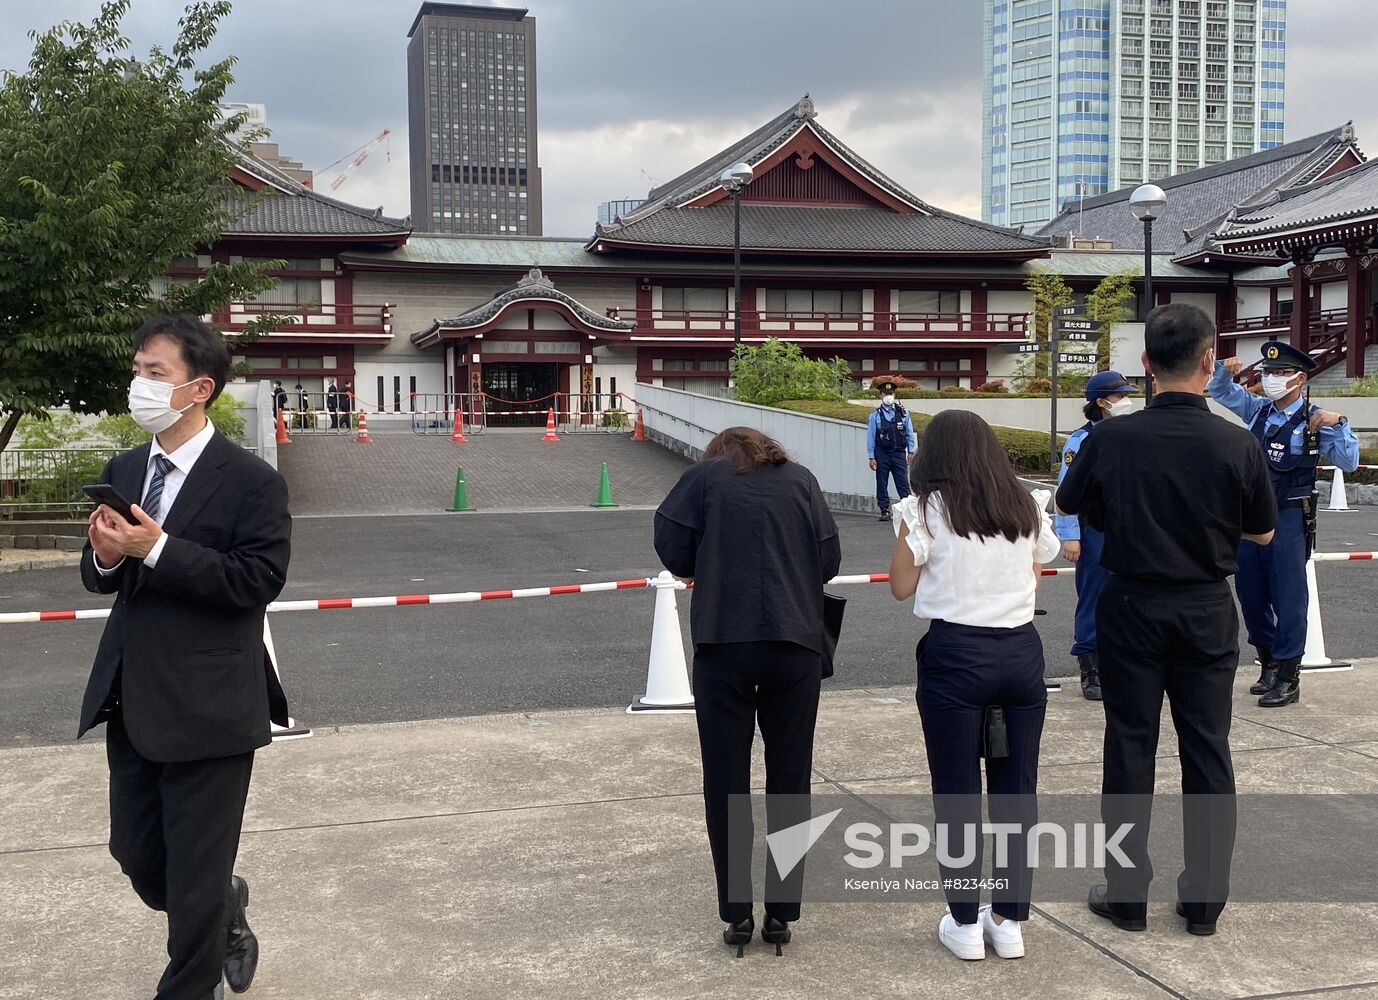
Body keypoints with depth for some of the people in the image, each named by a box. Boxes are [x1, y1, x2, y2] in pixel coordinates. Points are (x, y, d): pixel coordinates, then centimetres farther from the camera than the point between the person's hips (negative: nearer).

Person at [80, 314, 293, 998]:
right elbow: (100, 578, 14)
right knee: (135, 852, 19)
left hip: (206, 706, -7)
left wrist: (156, 548, -26)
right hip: (130, 702, 7)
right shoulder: (124, 471, 9)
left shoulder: (252, 483, -12)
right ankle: (225, 915, 47)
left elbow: (258, 580, -21)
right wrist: (105, 557, -11)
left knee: (196, 875, 4)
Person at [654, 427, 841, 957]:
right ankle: (782, 914, 15)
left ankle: (737, 914, 11)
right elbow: (829, 559, 7)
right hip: (797, 642, 2)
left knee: (726, 782, 8)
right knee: (789, 781, 10)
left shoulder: (703, 476, 10)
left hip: (723, 641, -1)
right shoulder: (800, 479, 14)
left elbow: (673, 549, 0)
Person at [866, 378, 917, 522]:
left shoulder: (903, 412, 3)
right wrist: (871, 457, -3)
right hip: (882, 455, 0)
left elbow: (909, 433, 7)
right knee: (882, 484, 5)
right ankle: (884, 511, 12)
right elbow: (871, 437, 0)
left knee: (903, 483, -2)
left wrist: (911, 451, 4)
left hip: (899, 453, 0)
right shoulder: (875, 415, -1)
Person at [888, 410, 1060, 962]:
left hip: (955, 655, -4)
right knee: (1016, 790, 10)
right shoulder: (1027, 508, 8)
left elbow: (902, 586, -2)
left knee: (956, 793, 5)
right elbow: (1034, 575, 16)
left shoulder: (925, 509, -5)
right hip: (1021, 651, 4)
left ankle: (965, 923, 12)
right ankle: (1009, 920, 17)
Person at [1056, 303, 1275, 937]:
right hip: (1207, 611, 1)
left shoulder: (1112, 438, -12)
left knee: (1131, 747, 8)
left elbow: (1068, 504, 5)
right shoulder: (1237, 444, -12)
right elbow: (1263, 533, 2)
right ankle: (1204, 901, 17)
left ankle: (1127, 895, 16)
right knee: (1207, 751, 10)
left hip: (1132, 609, 0)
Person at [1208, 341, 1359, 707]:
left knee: (1288, 597, -1)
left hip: (1289, 517, -5)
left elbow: (1348, 463, -9)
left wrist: (1338, 424, -20)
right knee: (1250, 594, 13)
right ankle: (1269, 663, 30)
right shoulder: (1257, 409, 8)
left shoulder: (1314, 420, -5)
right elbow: (1220, 390, 18)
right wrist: (1225, 369, -3)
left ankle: (1288, 679, 7)